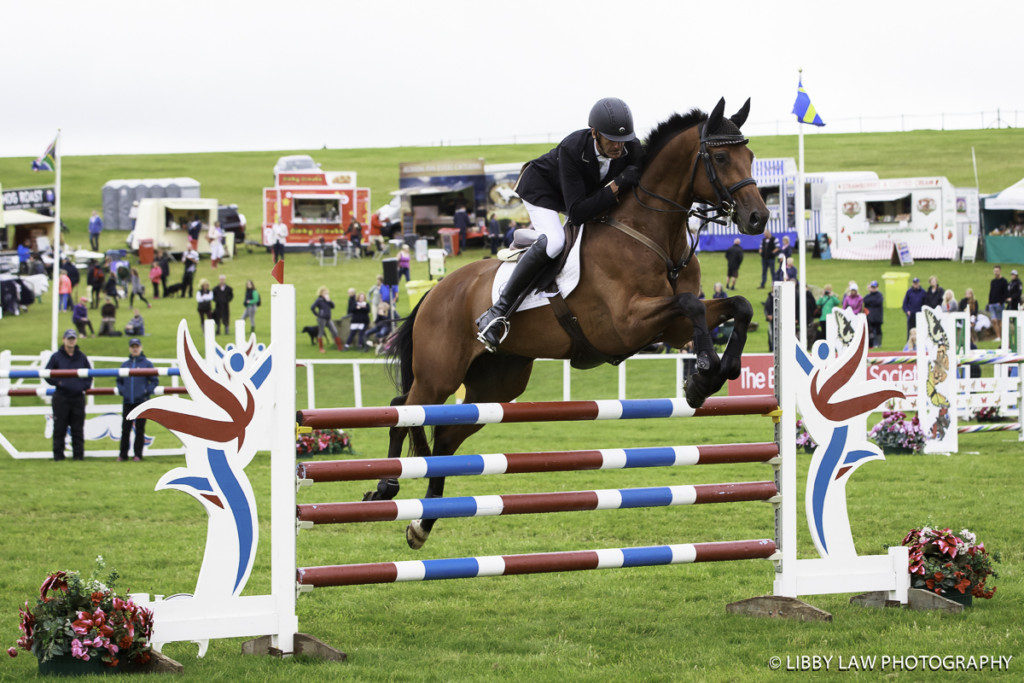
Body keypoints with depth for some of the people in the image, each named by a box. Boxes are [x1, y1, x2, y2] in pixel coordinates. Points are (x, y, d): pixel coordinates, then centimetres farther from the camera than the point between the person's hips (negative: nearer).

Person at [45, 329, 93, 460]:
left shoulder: (81, 357, 10)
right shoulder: (56, 357, 3)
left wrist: (85, 386, 4)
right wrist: (57, 382, -8)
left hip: (78, 397, 2)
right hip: (61, 397, -2)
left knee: (78, 428, 4)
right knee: (59, 428, -2)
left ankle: (78, 454, 8)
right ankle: (58, 454, 2)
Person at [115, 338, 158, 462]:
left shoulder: (146, 363, 3)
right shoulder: (125, 365, 13)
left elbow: (154, 381, 4)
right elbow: (119, 381, 20)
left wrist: (147, 391, -9)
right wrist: (121, 390, 2)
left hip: (142, 401, -3)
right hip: (127, 401, 3)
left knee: (140, 429, 0)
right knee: (125, 428, 1)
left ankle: (138, 454, 5)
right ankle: (123, 454, 7)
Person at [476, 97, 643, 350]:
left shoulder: (633, 148, -26)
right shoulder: (571, 149, -40)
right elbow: (577, 213, -42)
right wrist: (616, 186, -46)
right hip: (542, 189, -7)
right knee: (554, 241, -32)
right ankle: (498, 311, -31)